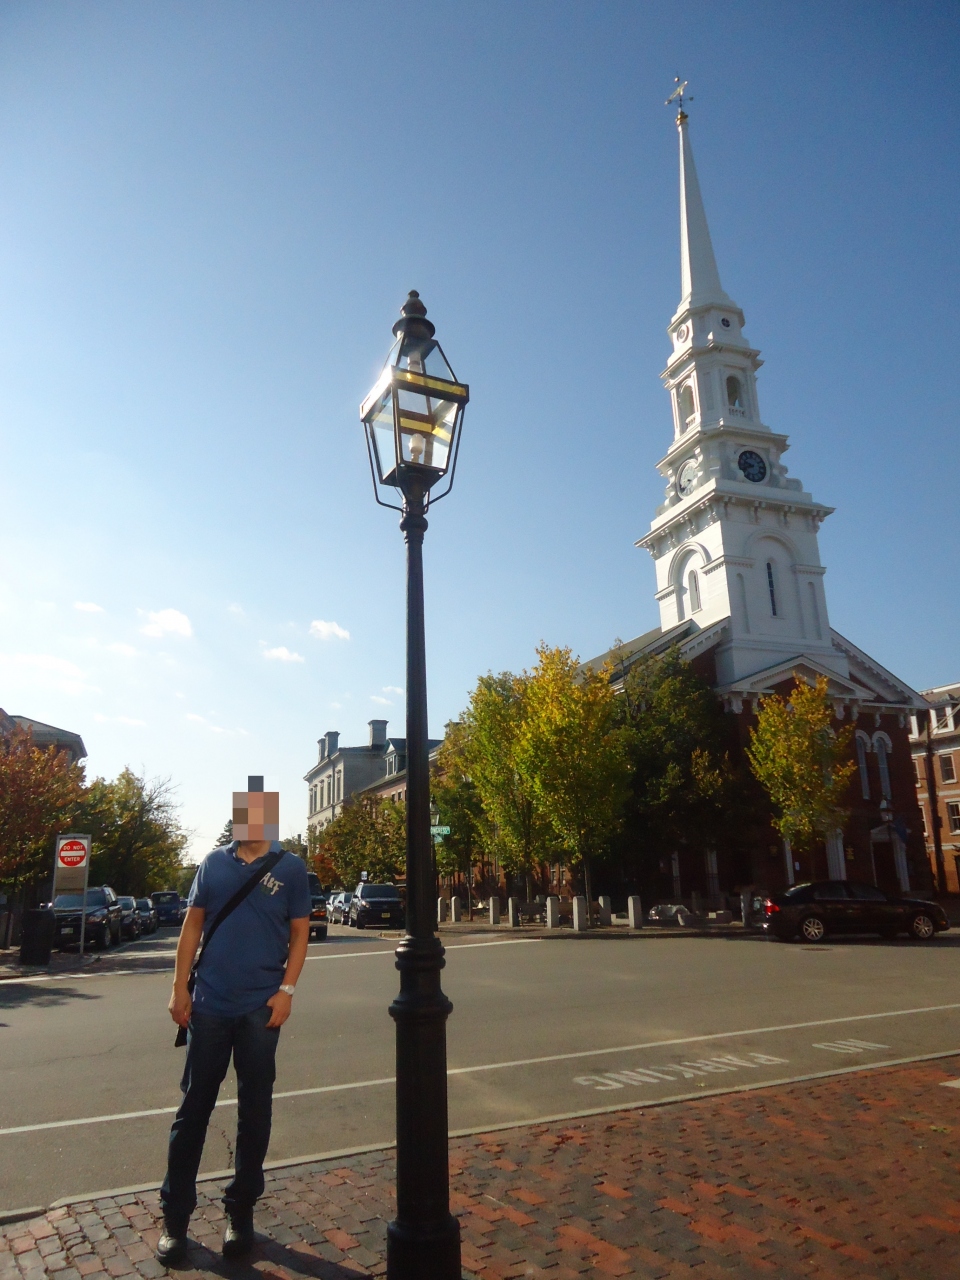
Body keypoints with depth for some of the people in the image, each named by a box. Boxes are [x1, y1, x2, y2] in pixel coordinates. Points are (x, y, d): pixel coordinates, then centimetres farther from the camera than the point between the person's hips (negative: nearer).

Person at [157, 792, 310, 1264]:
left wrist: (286, 990, -8)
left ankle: (240, 1213, 27)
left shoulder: (290, 868, -2)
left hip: (260, 1008, -1)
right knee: (194, 1107, 9)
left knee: (254, 1111, 10)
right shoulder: (213, 863, 4)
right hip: (209, 1004, 1)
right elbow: (192, 925, 7)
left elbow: (299, 933, 0)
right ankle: (174, 1216, 25)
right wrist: (180, 987, 2)